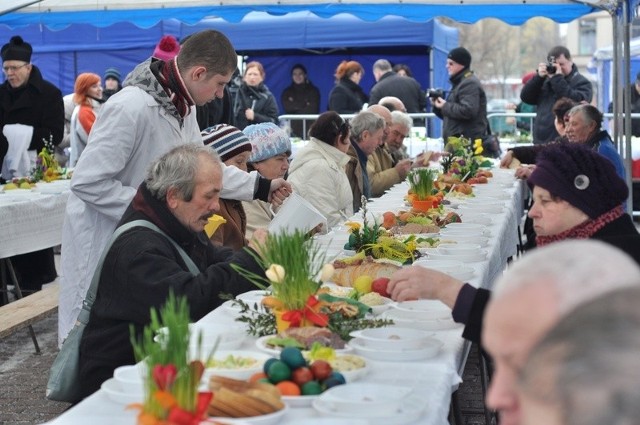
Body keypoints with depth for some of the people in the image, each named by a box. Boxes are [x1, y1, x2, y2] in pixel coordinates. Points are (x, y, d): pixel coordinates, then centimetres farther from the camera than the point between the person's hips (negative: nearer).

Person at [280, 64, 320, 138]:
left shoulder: (313, 90, 8)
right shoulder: (287, 92, 12)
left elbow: (313, 109, -2)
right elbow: (287, 107, -3)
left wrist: (295, 106, 0)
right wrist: (304, 104, -5)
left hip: (309, 128, -1)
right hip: (293, 129, 1)